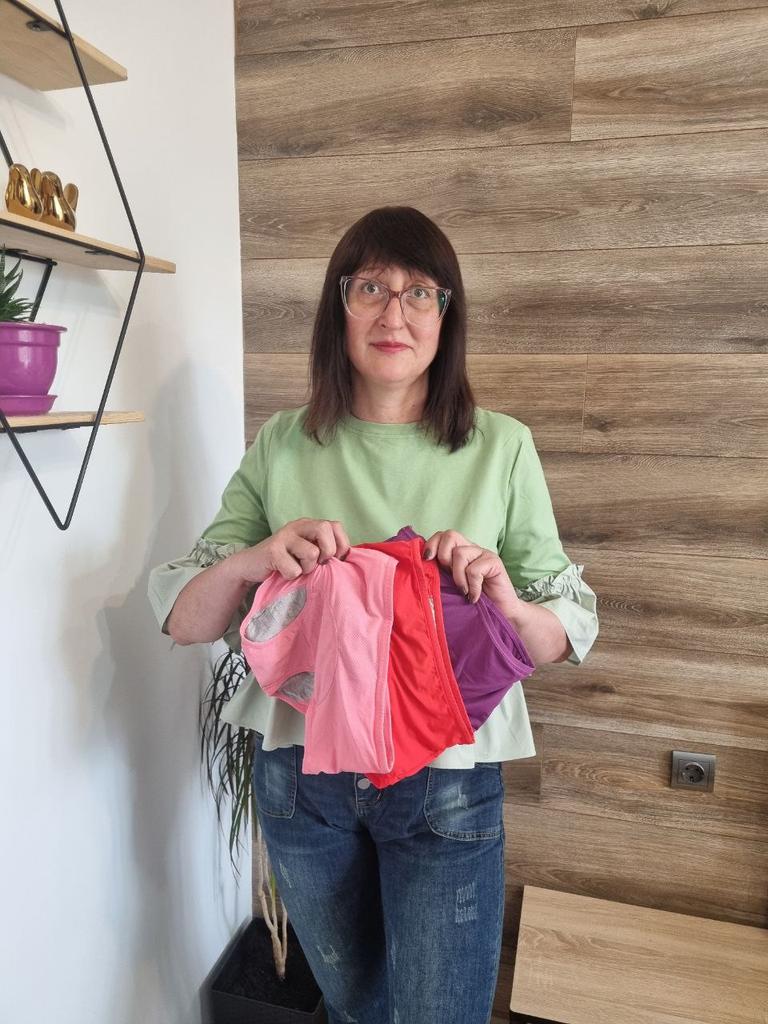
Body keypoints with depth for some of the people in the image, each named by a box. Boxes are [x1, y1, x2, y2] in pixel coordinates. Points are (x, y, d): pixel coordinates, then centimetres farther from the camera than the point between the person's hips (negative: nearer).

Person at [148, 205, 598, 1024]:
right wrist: (252, 559, -26)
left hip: (446, 781, -2)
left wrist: (508, 606, -27)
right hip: (299, 772, 3)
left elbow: (567, 637, -4)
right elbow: (183, 620, -5)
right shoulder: (282, 446, -4)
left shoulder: (501, 448, -9)